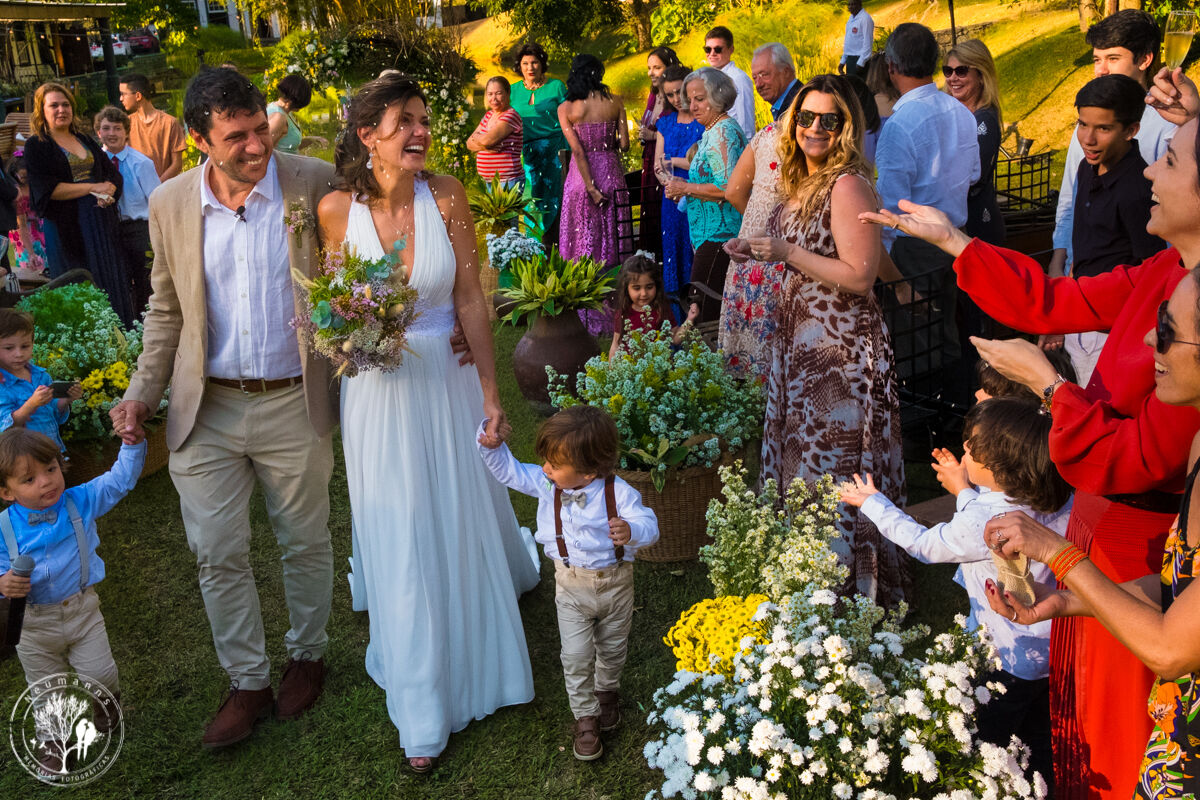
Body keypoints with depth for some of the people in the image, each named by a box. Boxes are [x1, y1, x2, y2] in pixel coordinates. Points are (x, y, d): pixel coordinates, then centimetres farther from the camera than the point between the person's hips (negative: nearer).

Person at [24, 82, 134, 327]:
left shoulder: (85, 141, 15)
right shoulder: (36, 146, -1)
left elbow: (113, 174, 12)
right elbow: (46, 189, -12)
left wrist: (109, 194, -11)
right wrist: (93, 188, -14)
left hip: (101, 222, 5)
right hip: (67, 227, -5)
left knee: (112, 283, 4)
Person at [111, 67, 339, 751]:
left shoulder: (315, 183, -9)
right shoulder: (171, 204, -1)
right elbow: (168, 310, 10)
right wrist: (143, 392, 2)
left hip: (293, 406, -2)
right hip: (205, 412, 2)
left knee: (306, 542, 14)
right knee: (218, 555, 9)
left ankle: (308, 655, 38)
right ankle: (247, 681, 29)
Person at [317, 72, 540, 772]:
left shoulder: (446, 194, -10)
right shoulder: (337, 208, -10)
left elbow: (470, 299, -6)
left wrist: (491, 393, -5)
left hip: (447, 383, 1)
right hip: (378, 393, -1)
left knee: (463, 526, 17)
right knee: (401, 545, 8)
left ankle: (474, 660, 51)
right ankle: (423, 712, 26)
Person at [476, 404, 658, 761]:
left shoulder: (618, 493, -25)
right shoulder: (546, 483, -13)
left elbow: (648, 524, -26)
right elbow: (510, 471, -1)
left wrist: (631, 531, -48)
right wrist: (492, 446, -17)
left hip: (615, 583, -1)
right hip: (571, 584, 2)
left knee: (612, 647, 21)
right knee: (575, 655, 1)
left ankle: (607, 690, 51)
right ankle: (585, 716, 23)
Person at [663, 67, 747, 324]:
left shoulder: (722, 132, -13)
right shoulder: (714, 130, 20)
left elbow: (728, 188, -22)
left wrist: (686, 188, -11)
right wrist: (685, 186, 14)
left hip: (718, 236, -11)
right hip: (718, 235, 11)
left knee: (706, 313, -12)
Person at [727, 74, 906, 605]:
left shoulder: (848, 185, -18)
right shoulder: (803, 183, 10)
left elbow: (858, 276, -24)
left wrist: (787, 253, -21)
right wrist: (759, 252, 6)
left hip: (840, 350, -10)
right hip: (800, 342, 10)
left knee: (834, 466, 0)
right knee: (801, 455, 18)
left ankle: (852, 584, 17)